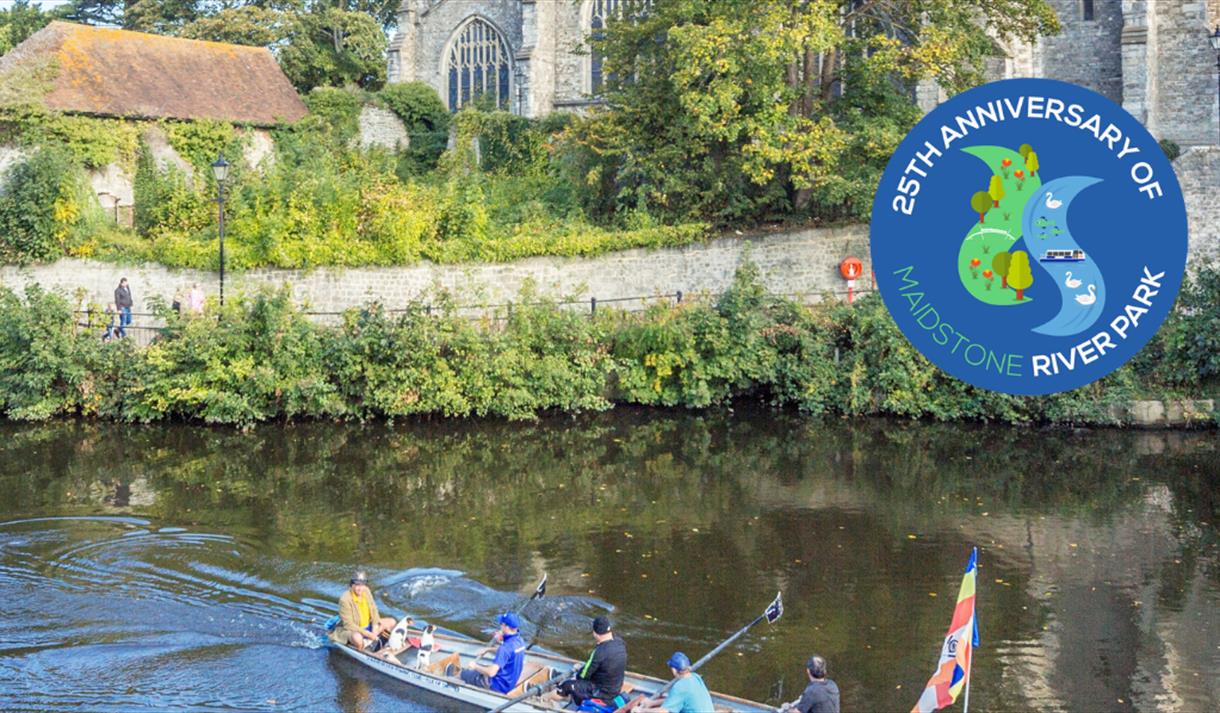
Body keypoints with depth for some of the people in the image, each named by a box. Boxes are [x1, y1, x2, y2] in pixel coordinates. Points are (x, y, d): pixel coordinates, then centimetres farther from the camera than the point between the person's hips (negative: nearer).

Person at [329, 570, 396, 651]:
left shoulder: (366, 592, -4)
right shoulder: (345, 600, -24)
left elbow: (374, 611, 4)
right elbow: (348, 625, -25)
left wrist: (375, 630, -11)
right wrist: (368, 634, -25)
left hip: (367, 626, 8)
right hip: (350, 630, -8)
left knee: (391, 622, 3)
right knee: (357, 638, -41)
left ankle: (366, 641, -8)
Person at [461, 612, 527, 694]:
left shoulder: (506, 647, -31)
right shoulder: (520, 641, -3)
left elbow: (491, 673, -33)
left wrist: (475, 666, -16)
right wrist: (488, 649, 16)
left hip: (498, 686, -9)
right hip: (511, 682, 9)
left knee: (464, 674, 6)